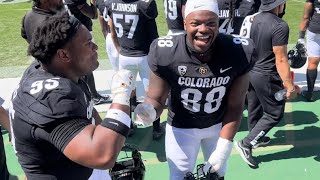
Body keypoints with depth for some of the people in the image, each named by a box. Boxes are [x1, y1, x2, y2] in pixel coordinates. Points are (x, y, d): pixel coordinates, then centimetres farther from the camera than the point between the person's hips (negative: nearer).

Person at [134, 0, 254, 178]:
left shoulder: (238, 53, -25)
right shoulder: (166, 53, -28)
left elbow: (235, 106, -13)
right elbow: (156, 99, -17)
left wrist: (224, 147, -14)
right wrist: (150, 111, -40)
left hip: (219, 125, 2)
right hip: (181, 127, -1)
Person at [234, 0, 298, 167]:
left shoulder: (256, 18, -1)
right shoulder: (280, 26, -24)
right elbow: (280, 60, -24)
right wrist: (290, 86, -17)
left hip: (251, 72, 8)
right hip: (267, 77, -8)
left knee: (254, 109, 22)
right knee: (274, 114, 9)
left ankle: (256, 138, 43)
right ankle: (246, 144, 6)